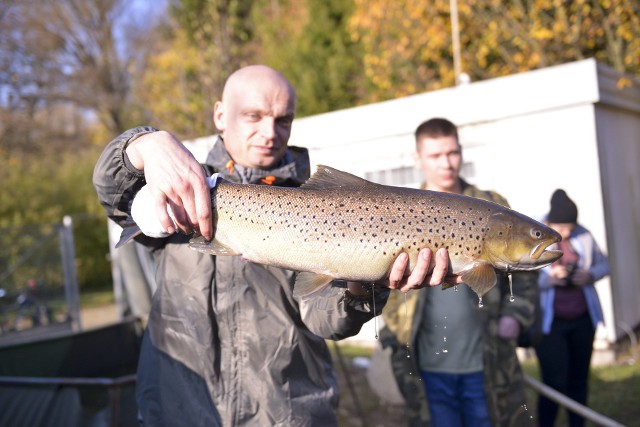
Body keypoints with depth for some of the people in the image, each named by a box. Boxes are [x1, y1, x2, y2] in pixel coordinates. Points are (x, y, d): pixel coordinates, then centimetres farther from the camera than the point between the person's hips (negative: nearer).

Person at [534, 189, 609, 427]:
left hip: (583, 320, 4)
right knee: (555, 383, -6)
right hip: (550, 322, -4)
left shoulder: (583, 235, 1)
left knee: (579, 381, 10)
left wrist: (590, 275, -10)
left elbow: (603, 264, 11)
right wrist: (550, 277, -29)